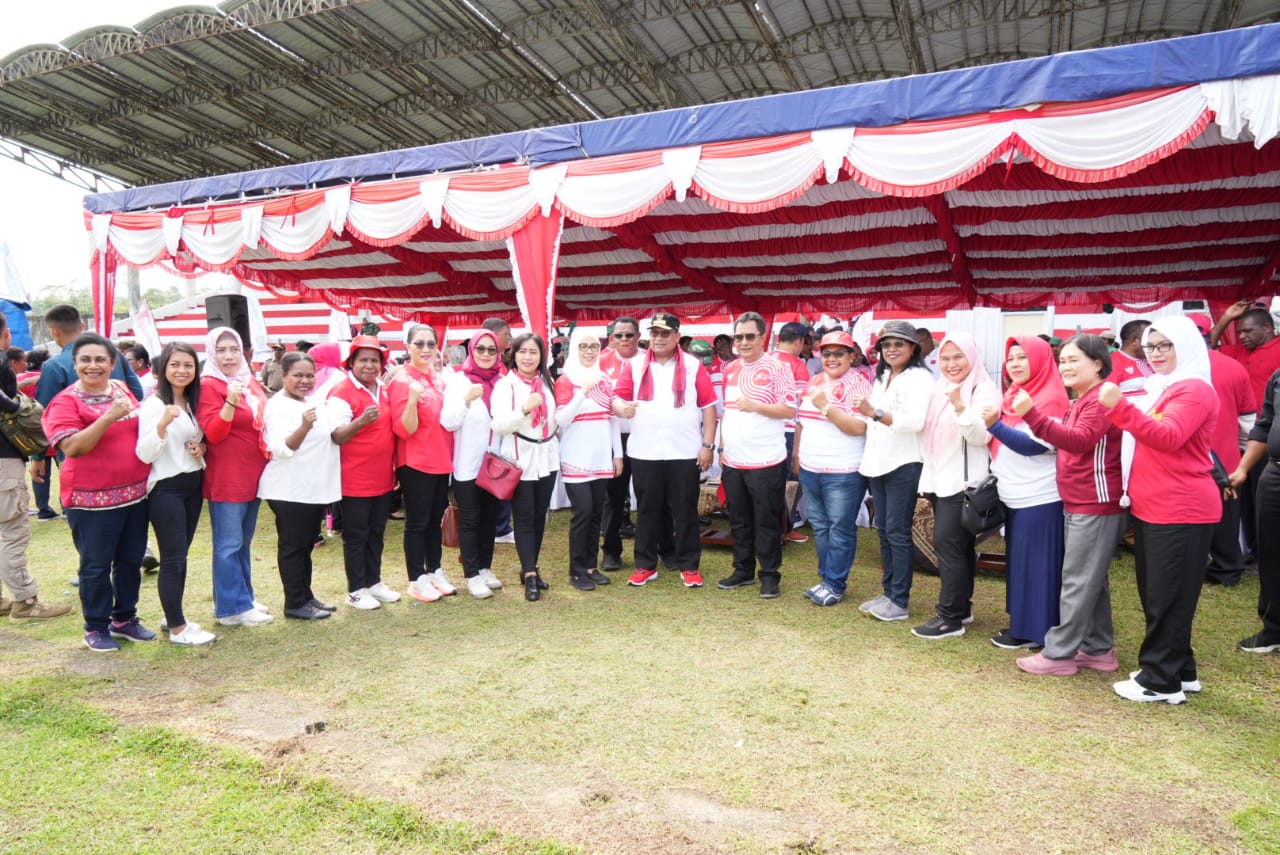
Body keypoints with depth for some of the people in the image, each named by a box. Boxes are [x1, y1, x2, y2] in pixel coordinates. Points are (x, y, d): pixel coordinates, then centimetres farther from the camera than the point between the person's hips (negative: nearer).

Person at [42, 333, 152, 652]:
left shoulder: (123, 390, 8)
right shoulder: (66, 401, -10)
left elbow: (141, 428, 22)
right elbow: (72, 447, -21)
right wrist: (109, 416, -28)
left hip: (135, 492, 6)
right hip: (92, 498, -6)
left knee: (131, 560, 14)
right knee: (96, 565, 5)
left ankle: (125, 618, 30)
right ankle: (96, 628, 20)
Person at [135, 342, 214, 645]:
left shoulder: (192, 403, 10)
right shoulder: (154, 404, -12)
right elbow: (144, 454, -19)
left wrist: (202, 448, 2)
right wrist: (163, 423, -34)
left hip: (193, 485, 7)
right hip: (166, 488, -7)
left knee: (181, 555, 14)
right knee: (173, 558, -3)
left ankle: (173, 616, 25)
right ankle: (177, 628, 5)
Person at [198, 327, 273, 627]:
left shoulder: (250, 382, 11)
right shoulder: (208, 386, -10)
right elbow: (213, 434, -17)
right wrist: (231, 401, -28)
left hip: (253, 475, 8)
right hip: (226, 478, -8)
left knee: (243, 543, 16)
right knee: (229, 545, -1)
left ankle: (244, 598, 26)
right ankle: (232, 608, 7)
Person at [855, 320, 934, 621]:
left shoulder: (919, 378, -9)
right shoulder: (881, 377, 17)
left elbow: (915, 421, -23)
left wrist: (875, 413, -30)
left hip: (903, 465, -8)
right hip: (877, 463, 8)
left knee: (897, 533, -4)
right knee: (883, 531, 12)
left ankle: (899, 602, 5)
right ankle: (888, 592, 22)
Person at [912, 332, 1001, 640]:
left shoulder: (984, 390, -10)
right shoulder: (941, 390, 13)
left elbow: (980, 436, -21)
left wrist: (959, 406, -33)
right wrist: (927, 476, 18)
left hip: (964, 481, -8)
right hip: (941, 479, 8)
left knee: (947, 542, -9)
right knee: (957, 545, 14)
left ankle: (950, 617, -3)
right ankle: (961, 606, 23)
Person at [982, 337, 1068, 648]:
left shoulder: (1050, 399, -14)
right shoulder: (1014, 394, 13)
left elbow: (1035, 446, -23)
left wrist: (995, 425, -29)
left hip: (1038, 498, -9)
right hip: (1016, 497, 9)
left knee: (1035, 563, -2)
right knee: (1019, 562, 14)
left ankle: (1034, 631, 6)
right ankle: (1022, 623, 24)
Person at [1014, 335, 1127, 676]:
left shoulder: (1102, 399, -15)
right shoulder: (1082, 401, 17)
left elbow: (1081, 441, -29)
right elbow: (1070, 444, 19)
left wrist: (1032, 415, -38)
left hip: (1096, 507, -11)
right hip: (1079, 505, 11)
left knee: (1078, 581, -3)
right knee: (1091, 580, 16)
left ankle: (1058, 653, 4)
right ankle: (1098, 649, 26)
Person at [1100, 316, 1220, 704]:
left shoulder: (1195, 390, -12)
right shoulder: (1160, 389, 17)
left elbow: (1169, 437, -28)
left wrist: (1120, 407, -37)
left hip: (1181, 511, -10)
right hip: (1151, 509, 10)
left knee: (1169, 598, -2)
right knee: (1155, 596, 16)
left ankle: (1161, 681, 7)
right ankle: (1180, 671, 28)